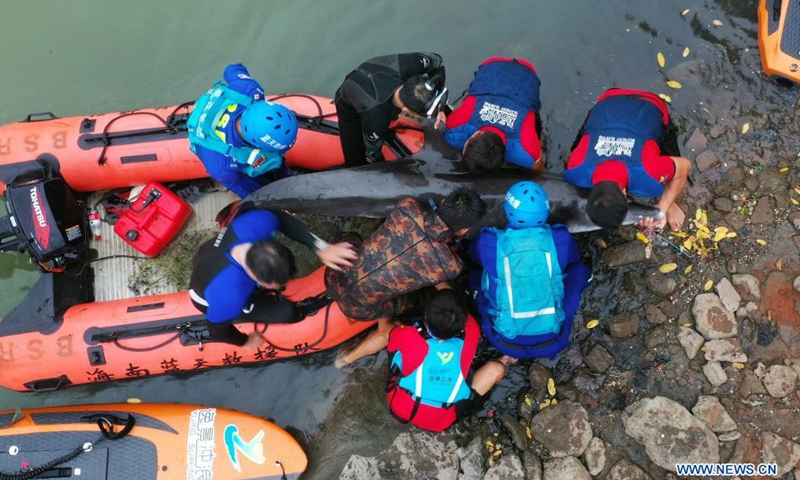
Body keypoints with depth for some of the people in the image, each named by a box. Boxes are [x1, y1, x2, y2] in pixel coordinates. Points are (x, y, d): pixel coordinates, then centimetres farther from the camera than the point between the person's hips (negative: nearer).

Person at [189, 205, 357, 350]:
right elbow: (218, 330, -25)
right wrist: (246, 341, -5)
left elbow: (283, 219, -16)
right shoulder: (229, 298, -46)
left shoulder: (258, 222, -39)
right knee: (285, 311, -12)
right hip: (213, 299, -5)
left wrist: (321, 247, -24)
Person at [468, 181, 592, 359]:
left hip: (507, 343, 0)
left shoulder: (490, 243, -16)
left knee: (475, 276, 23)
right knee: (580, 268, 17)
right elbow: (573, 256, 12)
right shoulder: (559, 240, -13)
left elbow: (474, 253, 10)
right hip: (552, 341, 0)